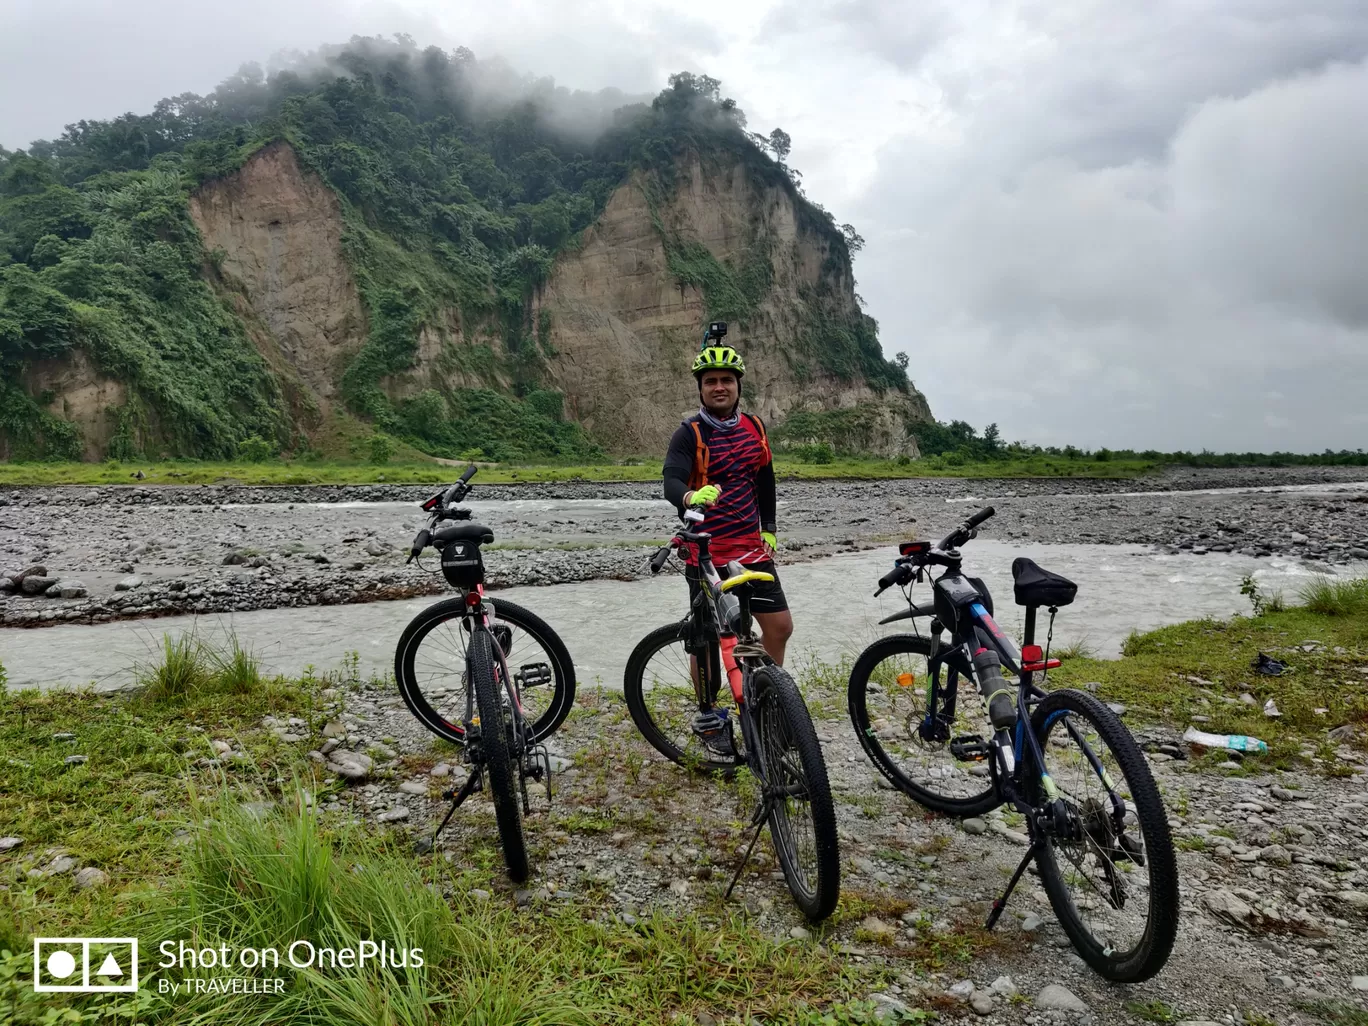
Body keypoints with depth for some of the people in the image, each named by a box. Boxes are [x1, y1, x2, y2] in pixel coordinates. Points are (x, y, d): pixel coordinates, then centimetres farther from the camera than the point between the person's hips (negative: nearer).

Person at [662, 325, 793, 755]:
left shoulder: (754, 427, 7)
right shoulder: (690, 433, -11)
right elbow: (672, 481, -27)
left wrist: (768, 528, 16)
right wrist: (690, 497, -48)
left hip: (752, 548, 6)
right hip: (707, 553, -5)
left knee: (780, 625, 7)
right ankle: (708, 719, 20)